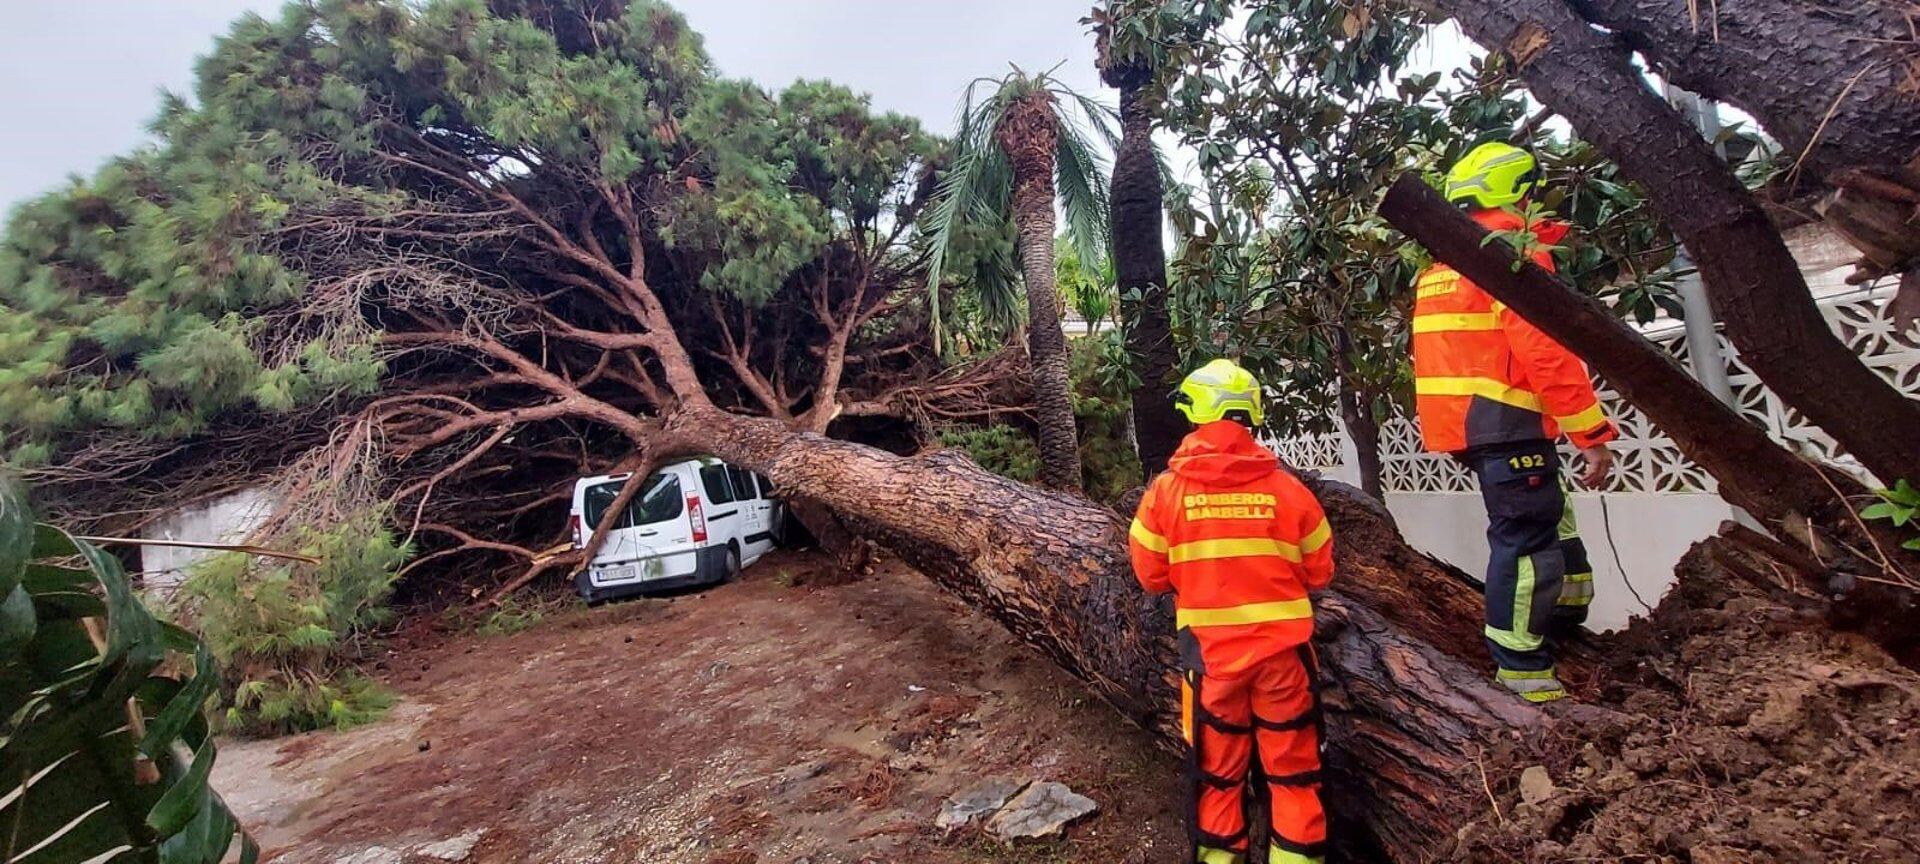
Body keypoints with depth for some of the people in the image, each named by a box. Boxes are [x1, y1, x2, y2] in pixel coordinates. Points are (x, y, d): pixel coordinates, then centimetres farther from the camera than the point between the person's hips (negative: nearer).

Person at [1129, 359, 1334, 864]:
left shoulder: (1167, 490, -10)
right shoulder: (1287, 489, -8)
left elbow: (1152, 577, -1)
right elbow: (1319, 574, 4)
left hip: (1210, 651, 0)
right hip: (1282, 647, 0)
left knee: (1218, 769, 18)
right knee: (1292, 768, 17)